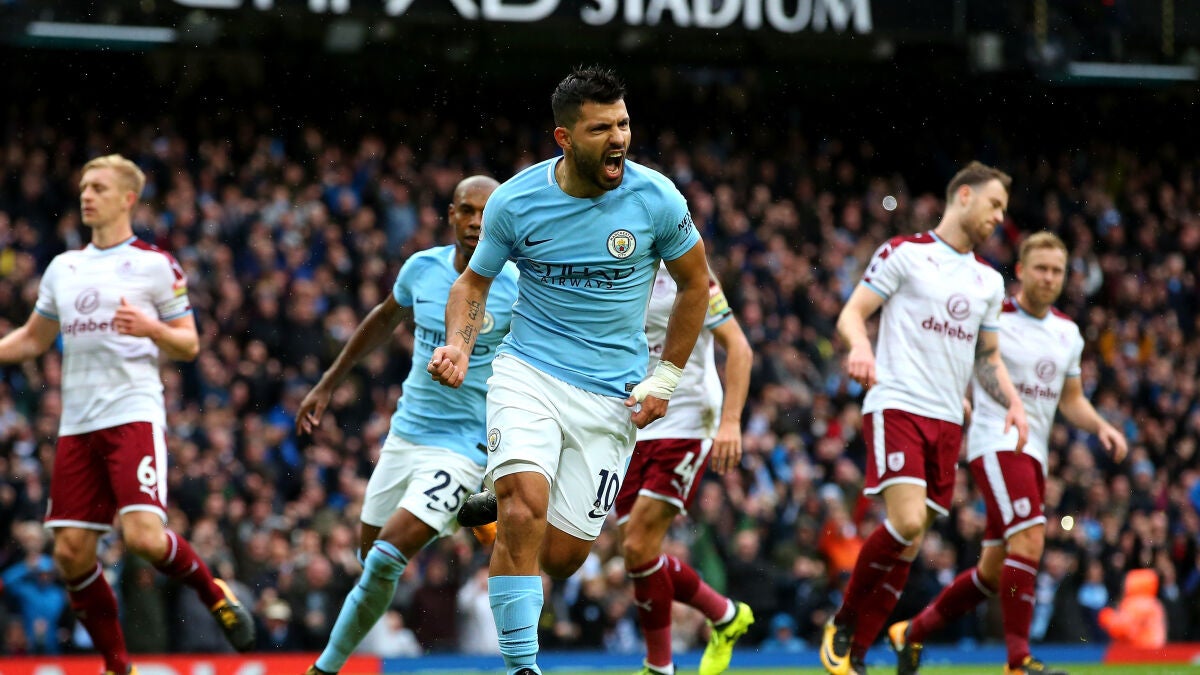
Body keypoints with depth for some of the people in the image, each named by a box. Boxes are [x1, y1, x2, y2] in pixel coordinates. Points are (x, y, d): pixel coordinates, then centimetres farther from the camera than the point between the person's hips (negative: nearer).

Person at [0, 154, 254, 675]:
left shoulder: (155, 265, 1)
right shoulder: (63, 268, 17)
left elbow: (189, 345, 2)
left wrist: (151, 328, -18)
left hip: (134, 415, -5)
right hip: (77, 425, 5)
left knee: (143, 537, -22)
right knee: (72, 552, -3)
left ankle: (214, 593, 8)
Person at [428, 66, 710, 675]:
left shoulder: (655, 197, -7)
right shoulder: (515, 201, -7)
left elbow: (695, 283, 8)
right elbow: (474, 281, 9)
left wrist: (664, 379, 4)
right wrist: (458, 345, -10)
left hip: (612, 394, 1)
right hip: (527, 372, -1)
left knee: (561, 556, -3)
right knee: (525, 505, -28)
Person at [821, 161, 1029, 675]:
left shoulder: (989, 280, 18)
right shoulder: (904, 253, 1)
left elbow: (987, 358, 25)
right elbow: (851, 314, -3)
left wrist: (1012, 401, 7)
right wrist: (860, 345, -25)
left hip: (947, 420, 6)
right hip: (897, 405, -6)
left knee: (911, 542, 1)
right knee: (907, 522, -21)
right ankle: (842, 625, -2)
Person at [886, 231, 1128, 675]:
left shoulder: (1068, 334, 13)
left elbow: (1071, 400, 22)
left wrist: (1101, 427, 4)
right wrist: (964, 409, -19)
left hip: (1035, 453, 8)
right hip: (996, 443, -8)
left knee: (994, 571, 10)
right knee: (1029, 537, -25)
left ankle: (912, 632, 26)